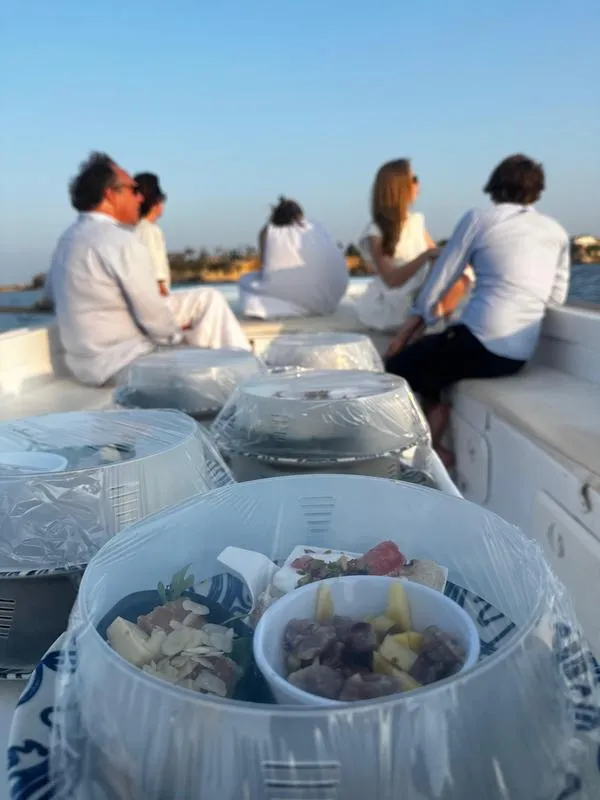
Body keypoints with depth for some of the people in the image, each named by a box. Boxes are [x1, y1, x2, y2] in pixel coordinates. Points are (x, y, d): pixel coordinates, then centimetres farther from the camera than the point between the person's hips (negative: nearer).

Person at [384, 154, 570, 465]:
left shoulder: (479, 218, 2)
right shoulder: (557, 232, 14)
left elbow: (441, 277, 5)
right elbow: (556, 298, 16)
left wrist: (409, 327, 16)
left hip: (479, 342, -6)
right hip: (520, 355, 7)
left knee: (395, 368, 11)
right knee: (424, 355, 27)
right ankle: (430, 447, 20)